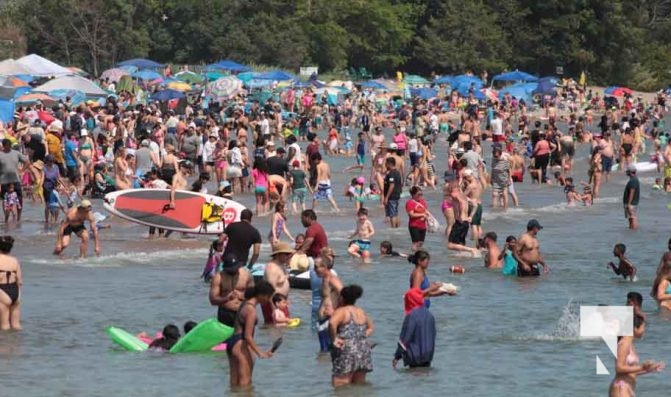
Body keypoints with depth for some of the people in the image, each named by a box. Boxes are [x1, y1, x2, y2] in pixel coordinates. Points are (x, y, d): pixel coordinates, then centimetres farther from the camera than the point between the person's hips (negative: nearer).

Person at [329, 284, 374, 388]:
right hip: (364, 351, 8)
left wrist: (334, 339, -17)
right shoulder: (361, 312, 16)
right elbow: (370, 327, 33)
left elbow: (332, 323, -29)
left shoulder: (341, 311, -7)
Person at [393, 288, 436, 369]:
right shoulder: (430, 315, 5)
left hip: (415, 356, -7)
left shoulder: (411, 316, -17)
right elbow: (433, 337, 13)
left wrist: (397, 357, -9)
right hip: (428, 356, 7)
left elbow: (404, 339, -15)